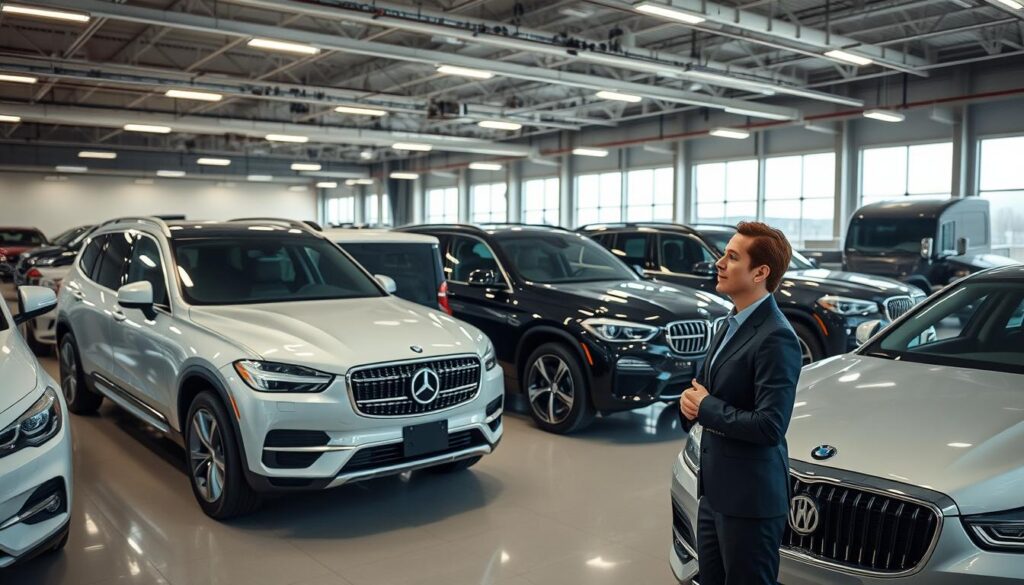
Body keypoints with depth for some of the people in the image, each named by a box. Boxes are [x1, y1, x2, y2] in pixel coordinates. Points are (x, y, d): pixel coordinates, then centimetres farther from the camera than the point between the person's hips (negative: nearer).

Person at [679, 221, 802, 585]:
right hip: (715, 489, 9)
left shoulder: (776, 338, -21)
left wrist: (707, 408, -16)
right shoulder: (734, 323, 8)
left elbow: (770, 427, -26)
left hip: (750, 498, -9)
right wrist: (694, 401, -3)